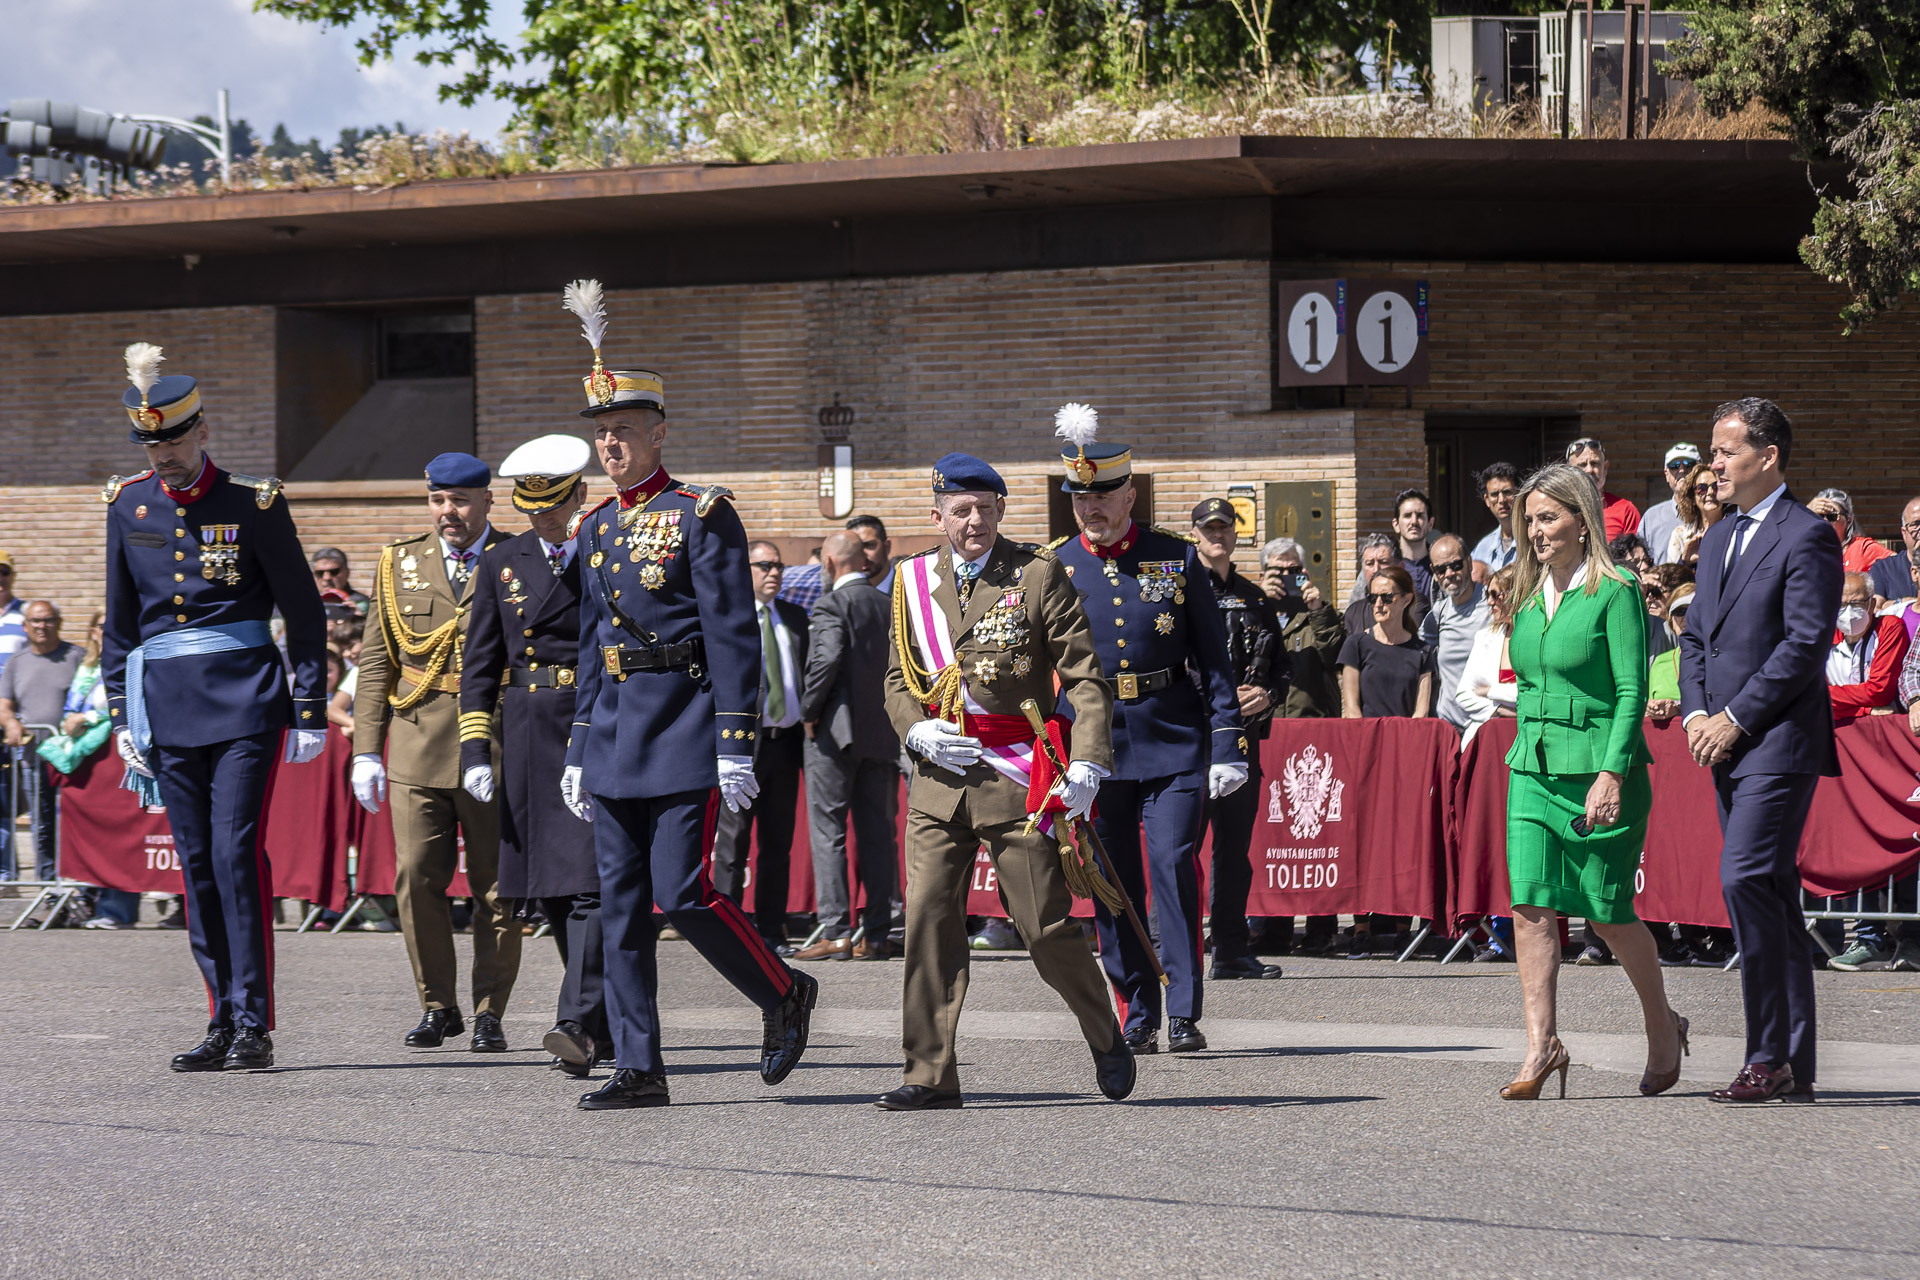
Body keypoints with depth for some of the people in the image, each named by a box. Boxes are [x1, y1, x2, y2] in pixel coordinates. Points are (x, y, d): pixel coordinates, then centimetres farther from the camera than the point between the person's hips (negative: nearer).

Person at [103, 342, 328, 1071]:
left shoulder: (253, 504, -5)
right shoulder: (130, 507, 8)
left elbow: (304, 612, 0)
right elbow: (120, 623, 15)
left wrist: (311, 711, -2)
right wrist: (122, 716, 11)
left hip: (245, 702, -4)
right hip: (169, 707, 4)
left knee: (236, 852, -12)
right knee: (197, 864, 5)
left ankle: (254, 1024, -9)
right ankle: (224, 1022, 11)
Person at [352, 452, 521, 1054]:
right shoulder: (401, 564, 11)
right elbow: (376, 661, 11)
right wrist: (366, 750, 5)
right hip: (417, 749, 2)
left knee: (496, 887, 1)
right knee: (417, 880, -4)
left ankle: (489, 1013, 10)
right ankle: (437, 1005, 10)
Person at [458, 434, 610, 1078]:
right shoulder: (502, 562, 10)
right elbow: (480, 663, 10)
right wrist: (475, 751, 2)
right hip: (528, 729, 4)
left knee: (590, 879, -15)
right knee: (550, 885, 7)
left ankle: (580, 1024, -20)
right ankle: (610, 1024, 18)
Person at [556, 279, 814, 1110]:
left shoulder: (701, 515, -6)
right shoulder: (594, 528, 14)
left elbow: (734, 635, -10)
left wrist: (736, 745, -15)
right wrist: (579, 750, 16)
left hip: (685, 719, -7)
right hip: (616, 722, 7)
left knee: (681, 893, -12)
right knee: (620, 901, 3)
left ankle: (783, 994, 12)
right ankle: (639, 1069, 6)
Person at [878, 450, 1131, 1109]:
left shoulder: (1039, 574, -1)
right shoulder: (914, 581, 11)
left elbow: (1085, 676, -3)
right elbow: (898, 677, 18)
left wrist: (1088, 764, -14)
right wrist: (919, 730, -3)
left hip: (1015, 775, -3)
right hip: (939, 780, 3)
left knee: (1047, 926, -1)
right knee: (928, 917, -6)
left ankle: (1107, 1039, 23)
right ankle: (931, 1075, -1)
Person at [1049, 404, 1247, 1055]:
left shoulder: (1177, 559, 4)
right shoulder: (1052, 569, 5)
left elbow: (1213, 659, 4)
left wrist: (1228, 746, -3)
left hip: (1174, 740, -2)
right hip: (1094, 746, 2)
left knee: (1174, 866, -12)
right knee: (1112, 884, 3)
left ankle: (1185, 1015, -7)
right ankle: (1138, 1016, 14)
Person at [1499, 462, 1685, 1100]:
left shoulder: (1614, 593, -8)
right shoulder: (1531, 597, 12)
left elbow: (1632, 692, -12)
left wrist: (1611, 773, -19)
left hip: (1597, 766, -6)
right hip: (1533, 769, 6)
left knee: (1608, 911, 1)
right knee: (1531, 905, -6)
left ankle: (1663, 1029, 22)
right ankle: (1542, 1044, -6)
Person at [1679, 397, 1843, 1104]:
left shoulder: (1808, 537, -8)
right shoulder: (1719, 540, 19)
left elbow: (1805, 644, -15)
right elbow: (1696, 635, 20)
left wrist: (1735, 719, -15)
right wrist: (1696, 712, 2)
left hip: (1780, 739, -9)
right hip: (1728, 743, 9)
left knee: (1746, 880, -17)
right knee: (1772, 893, 8)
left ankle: (1770, 1057, -14)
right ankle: (1795, 1065, 11)